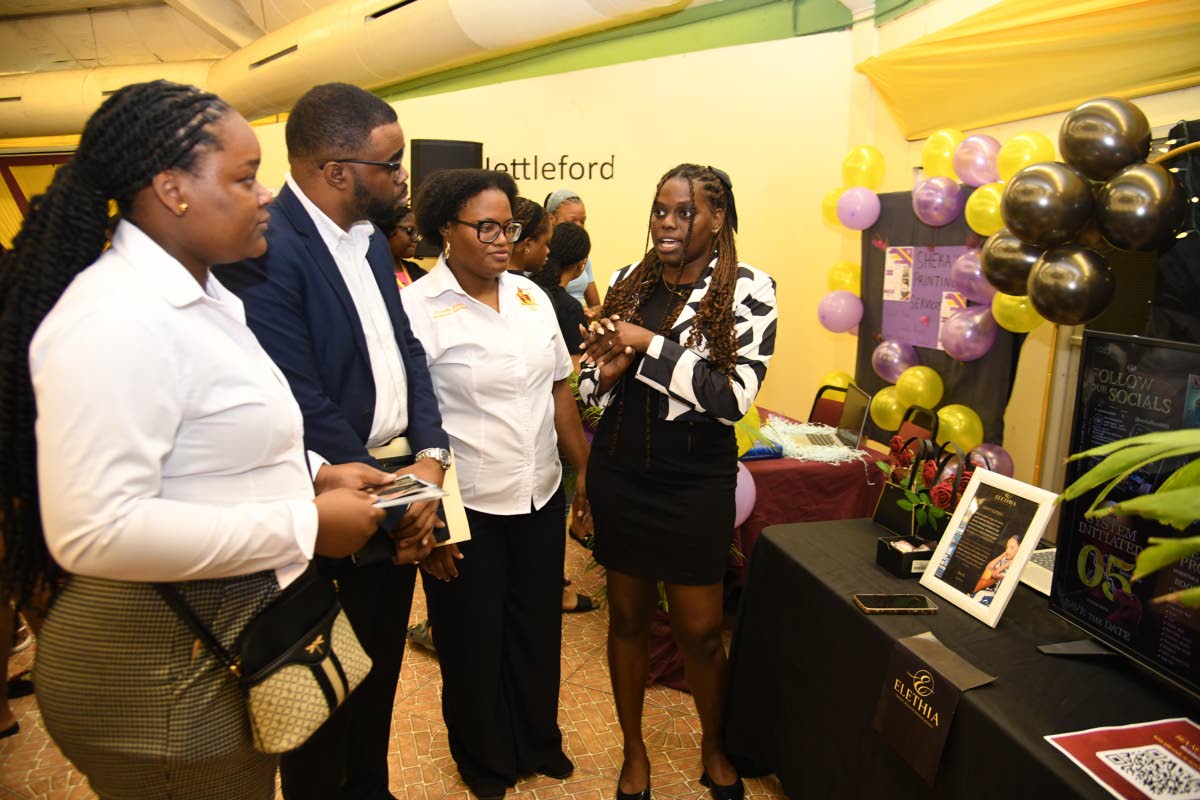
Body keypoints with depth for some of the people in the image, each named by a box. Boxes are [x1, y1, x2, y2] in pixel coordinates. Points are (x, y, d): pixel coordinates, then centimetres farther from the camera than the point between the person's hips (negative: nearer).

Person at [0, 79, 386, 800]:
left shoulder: (202, 294, 9)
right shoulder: (114, 319, -23)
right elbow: (92, 529, -30)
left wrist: (309, 472, 3)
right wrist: (303, 524, -26)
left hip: (239, 633, 9)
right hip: (167, 677, -9)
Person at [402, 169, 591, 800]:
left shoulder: (530, 296, 5)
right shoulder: (418, 308, -13)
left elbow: (558, 390, 10)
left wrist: (588, 471, 8)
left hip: (541, 499, 5)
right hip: (467, 510, -5)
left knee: (537, 631, 20)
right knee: (474, 645, 14)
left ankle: (539, 743, 45)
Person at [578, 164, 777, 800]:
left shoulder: (747, 289, -9)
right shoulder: (626, 283, 3)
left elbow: (734, 397, -19)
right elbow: (589, 386, 10)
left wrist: (649, 345, -20)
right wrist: (605, 373, -13)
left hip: (695, 482, -3)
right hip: (619, 473, 4)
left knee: (699, 630, 9)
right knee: (626, 615, 15)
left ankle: (714, 748, 39)